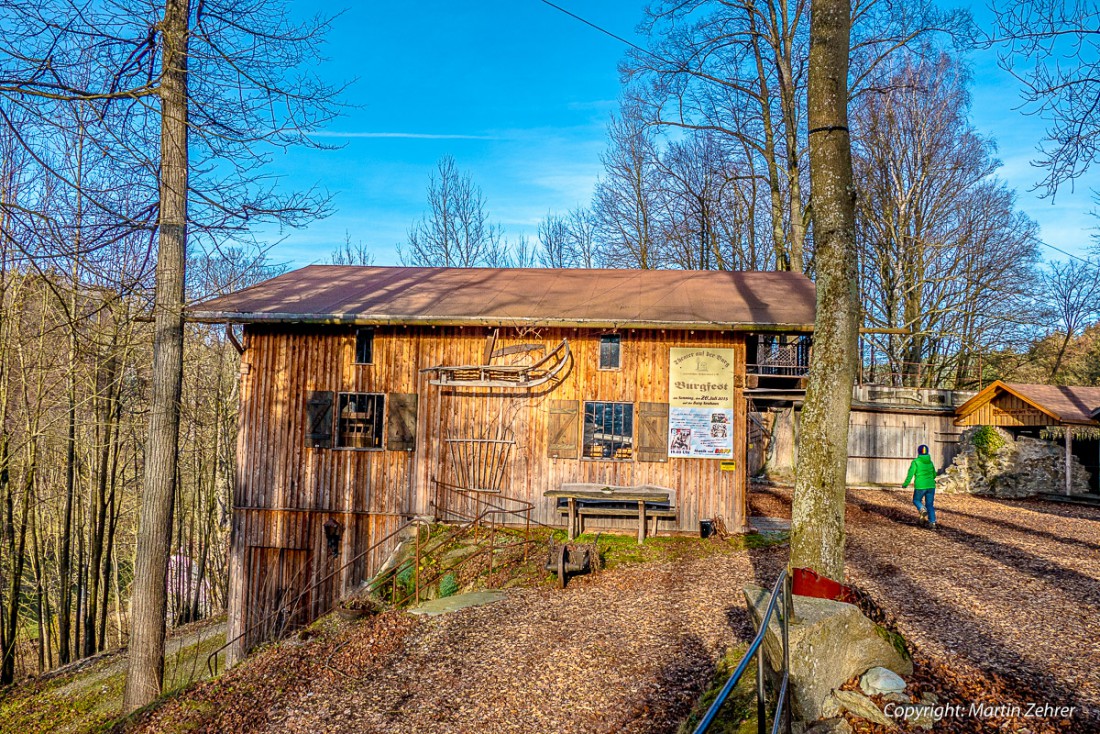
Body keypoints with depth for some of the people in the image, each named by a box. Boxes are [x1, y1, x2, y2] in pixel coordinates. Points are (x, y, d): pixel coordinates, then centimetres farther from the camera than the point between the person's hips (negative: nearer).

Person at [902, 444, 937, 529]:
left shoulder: (916, 462, -9)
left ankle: (923, 510, -12)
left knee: (916, 500, 18)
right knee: (930, 505, 11)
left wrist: (905, 484, -2)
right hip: (931, 486, 4)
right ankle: (932, 522, 2)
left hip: (920, 487, -4)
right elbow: (934, 475, 18)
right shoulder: (930, 462, 7)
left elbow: (910, 474, -12)